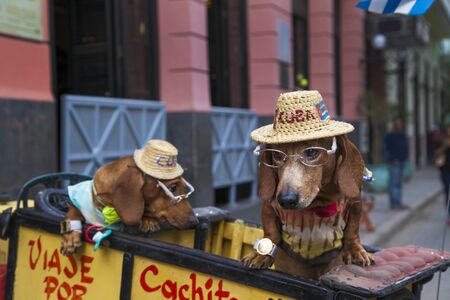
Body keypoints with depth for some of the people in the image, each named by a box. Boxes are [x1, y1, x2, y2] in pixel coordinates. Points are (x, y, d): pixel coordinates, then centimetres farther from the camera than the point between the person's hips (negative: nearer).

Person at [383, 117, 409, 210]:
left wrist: (405, 156, 9)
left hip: (402, 162, 7)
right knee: (394, 183, -8)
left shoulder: (403, 135, 14)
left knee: (399, 183, 10)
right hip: (394, 163, -7)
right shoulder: (389, 136, -6)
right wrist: (392, 159, -14)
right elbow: (385, 149, -8)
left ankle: (398, 203, 15)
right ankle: (394, 203, -8)